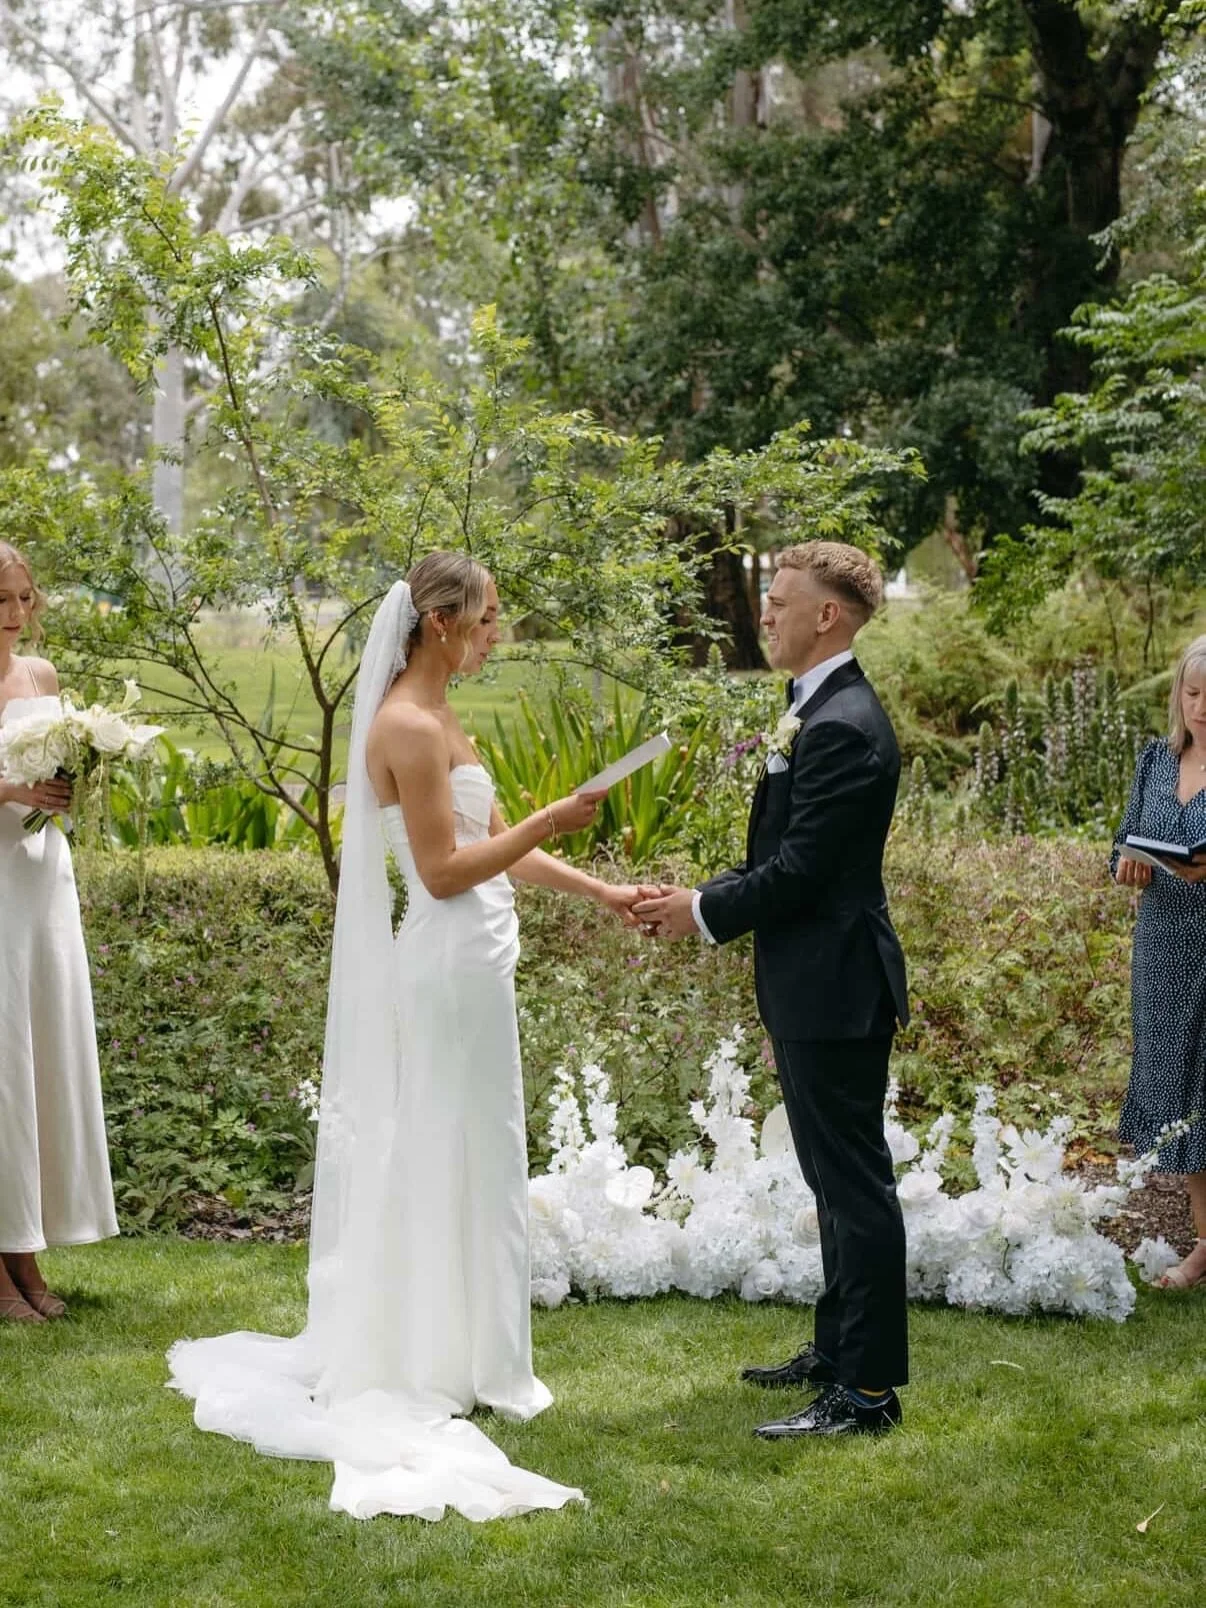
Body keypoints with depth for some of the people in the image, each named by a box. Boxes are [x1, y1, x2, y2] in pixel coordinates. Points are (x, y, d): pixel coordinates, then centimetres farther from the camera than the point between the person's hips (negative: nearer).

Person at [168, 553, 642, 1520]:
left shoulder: (437, 720, 13)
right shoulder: (410, 726, -17)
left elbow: (499, 845, 16)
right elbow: (445, 870, -19)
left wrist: (600, 892, 14)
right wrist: (553, 821, -18)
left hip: (472, 964, 10)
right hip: (451, 966, -10)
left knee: (470, 1158, 15)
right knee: (448, 1158, -1)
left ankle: (455, 1357, 25)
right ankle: (447, 1367, 9)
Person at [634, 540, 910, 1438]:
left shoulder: (841, 727, -21)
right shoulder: (825, 711, 13)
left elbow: (800, 869, -22)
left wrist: (705, 914, -10)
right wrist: (701, 900, 7)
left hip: (834, 988, -11)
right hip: (820, 989, 11)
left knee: (853, 1180, -5)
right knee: (838, 1176, 18)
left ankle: (868, 1390, 1)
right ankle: (840, 1350, 30)